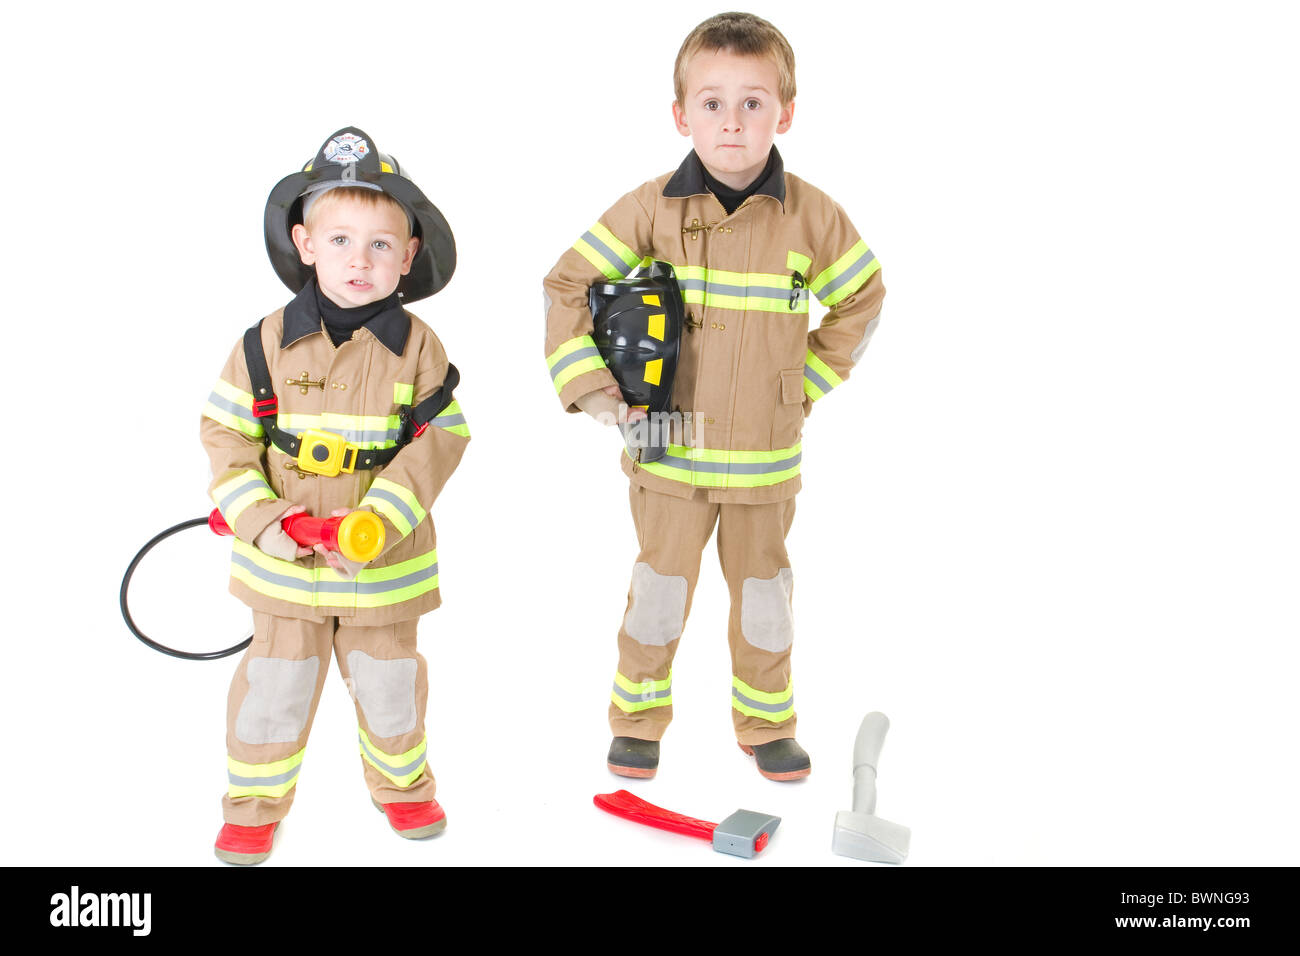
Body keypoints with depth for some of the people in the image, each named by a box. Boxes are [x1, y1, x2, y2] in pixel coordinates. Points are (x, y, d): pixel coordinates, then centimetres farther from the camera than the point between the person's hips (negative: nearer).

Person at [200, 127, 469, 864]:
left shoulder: (417, 347, -8)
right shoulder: (267, 344, -7)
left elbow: (440, 440, -9)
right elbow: (227, 435, -2)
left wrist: (380, 521, -20)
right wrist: (259, 519, -15)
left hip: (385, 563, 0)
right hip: (285, 560, 0)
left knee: (389, 679, 16)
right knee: (276, 684, 10)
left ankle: (402, 783, 40)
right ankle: (255, 802, 30)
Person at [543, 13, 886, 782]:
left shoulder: (810, 214, -7)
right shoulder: (653, 207, -9)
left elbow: (863, 296, 9)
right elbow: (568, 283, -2)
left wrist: (814, 378, 3)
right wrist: (590, 384, -8)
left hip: (767, 456, 1)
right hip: (669, 446, -1)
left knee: (763, 590, 15)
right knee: (660, 589, 10)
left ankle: (768, 724, 34)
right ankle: (638, 719, 30)